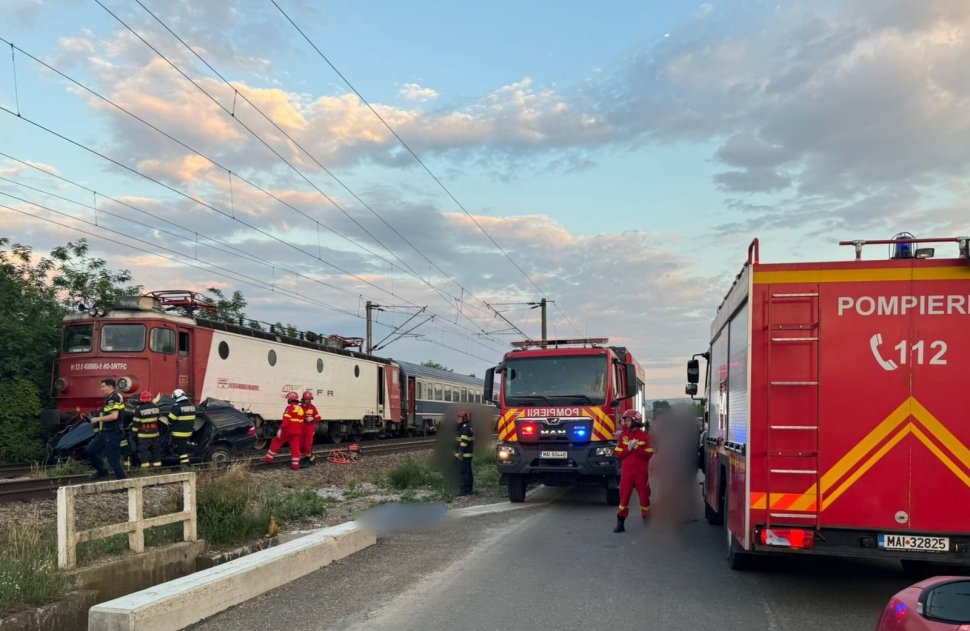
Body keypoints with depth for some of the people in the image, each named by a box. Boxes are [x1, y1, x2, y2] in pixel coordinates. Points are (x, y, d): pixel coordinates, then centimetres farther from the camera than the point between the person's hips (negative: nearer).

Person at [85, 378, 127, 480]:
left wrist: (97, 419, -18)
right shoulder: (109, 398, 16)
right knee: (90, 451, 12)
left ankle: (121, 480, 2)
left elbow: (114, 416, -26)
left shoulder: (115, 398, -16)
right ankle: (101, 471, 26)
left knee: (113, 459, -6)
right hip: (105, 432, 10)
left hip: (113, 433, -10)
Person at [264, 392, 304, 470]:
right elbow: (301, 422, 16)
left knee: (276, 442, 11)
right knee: (295, 447, 6)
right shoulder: (300, 409, 13)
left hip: (288, 430, -6)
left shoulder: (290, 407, -9)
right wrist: (300, 432, 23)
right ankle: (295, 465, 2)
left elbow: (286, 420, -19)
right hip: (297, 431, 6)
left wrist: (281, 429, -19)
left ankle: (269, 458, 14)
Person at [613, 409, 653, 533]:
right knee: (624, 496, 2)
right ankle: (620, 524, 6)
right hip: (626, 471, 2)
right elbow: (618, 455, 1)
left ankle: (647, 522, 16)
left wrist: (637, 447, -19)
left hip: (641, 472, -2)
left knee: (644, 496, 5)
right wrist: (628, 449, -15)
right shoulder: (623, 435, 5)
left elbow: (648, 455, -7)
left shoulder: (644, 436, -3)